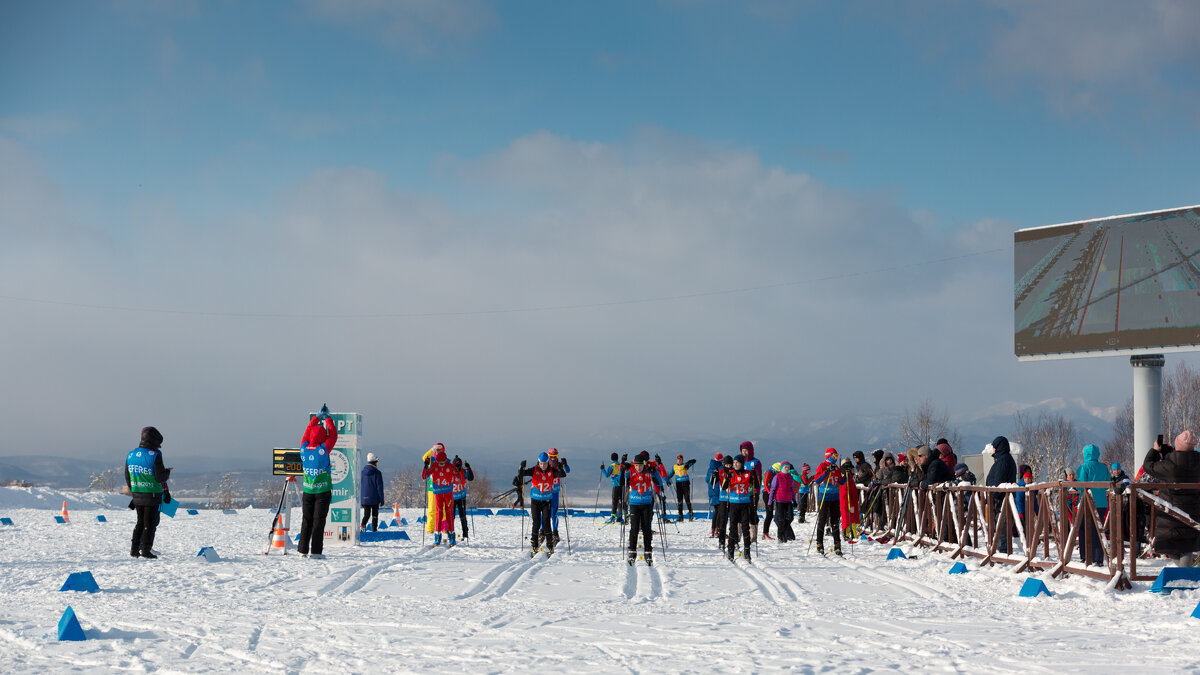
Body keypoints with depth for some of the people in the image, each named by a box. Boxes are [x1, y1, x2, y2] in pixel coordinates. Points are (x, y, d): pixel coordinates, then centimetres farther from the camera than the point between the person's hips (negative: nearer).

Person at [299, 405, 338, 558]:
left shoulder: (304, 448, -3)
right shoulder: (323, 449, -15)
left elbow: (308, 431, 14)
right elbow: (333, 435, -2)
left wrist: (317, 417, 22)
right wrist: (327, 418, 9)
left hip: (308, 490, 4)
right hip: (323, 490, -4)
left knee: (306, 520, 10)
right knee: (318, 520, -3)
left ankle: (303, 550, 9)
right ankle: (315, 550, -6)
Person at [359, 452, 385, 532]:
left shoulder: (362, 472, 5)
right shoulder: (377, 473, -10)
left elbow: (359, 486, 10)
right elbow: (379, 487, -10)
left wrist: (359, 498, 18)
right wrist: (382, 499, -3)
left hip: (364, 498, 4)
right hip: (374, 498, -3)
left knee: (366, 514, 7)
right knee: (375, 515, 9)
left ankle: (362, 525, -20)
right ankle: (374, 530, 7)